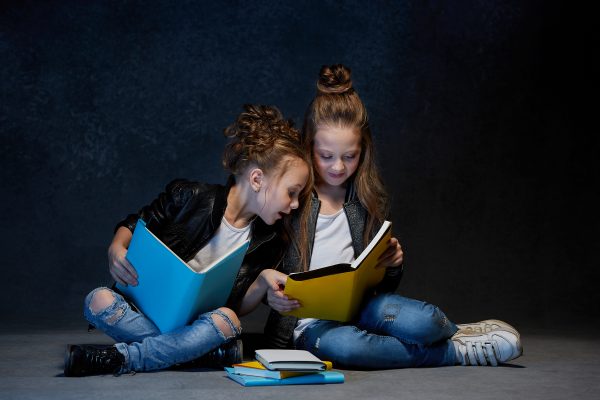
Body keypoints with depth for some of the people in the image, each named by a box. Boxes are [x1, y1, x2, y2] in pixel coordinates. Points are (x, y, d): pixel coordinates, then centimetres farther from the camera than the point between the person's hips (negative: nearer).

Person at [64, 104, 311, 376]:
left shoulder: (270, 241, 0)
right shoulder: (189, 198, -9)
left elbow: (239, 305, 5)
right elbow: (133, 224, 5)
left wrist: (264, 282, -16)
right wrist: (117, 248, -16)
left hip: (202, 324, 1)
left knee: (226, 319, -35)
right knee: (99, 301, -31)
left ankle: (118, 358, -27)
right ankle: (211, 350, -27)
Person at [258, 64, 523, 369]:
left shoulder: (370, 198, 8)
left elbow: (383, 286, 14)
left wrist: (392, 266, -9)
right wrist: (270, 293, -24)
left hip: (358, 308, 2)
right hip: (309, 323, -2)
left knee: (422, 320, -31)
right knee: (338, 343, -38)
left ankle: (452, 333, 6)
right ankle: (459, 350, -16)